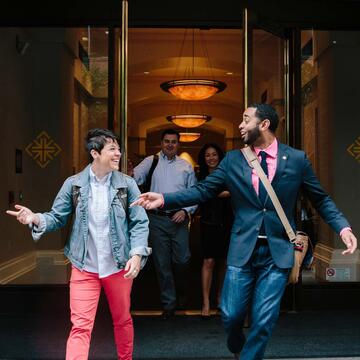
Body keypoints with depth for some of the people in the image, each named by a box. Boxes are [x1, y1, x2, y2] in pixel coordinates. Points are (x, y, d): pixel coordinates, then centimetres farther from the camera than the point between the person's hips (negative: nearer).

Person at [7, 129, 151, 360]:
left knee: (122, 320, 19)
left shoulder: (127, 184, -5)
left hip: (119, 266, 1)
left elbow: (140, 223, -6)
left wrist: (137, 254, -18)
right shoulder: (73, 184, -4)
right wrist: (36, 219, -21)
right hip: (84, 268, -1)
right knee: (80, 326, -3)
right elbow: (58, 217, 0)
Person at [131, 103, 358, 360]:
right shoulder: (233, 160, 3)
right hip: (243, 249, 2)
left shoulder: (297, 159, -1)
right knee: (231, 314, 7)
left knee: (264, 319, 2)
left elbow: (320, 199, 5)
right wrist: (164, 199, -10)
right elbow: (203, 191, 1)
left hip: (278, 251, -1)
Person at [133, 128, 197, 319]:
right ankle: (168, 303, 20)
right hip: (157, 219, 0)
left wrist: (185, 211, -6)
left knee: (182, 260, 2)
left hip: (179, 219, 1)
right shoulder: (150, 162, 4)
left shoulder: (186, 166, 8)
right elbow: (135, 178, -11)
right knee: (162, 262, 6)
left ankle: (181, 293, 31)